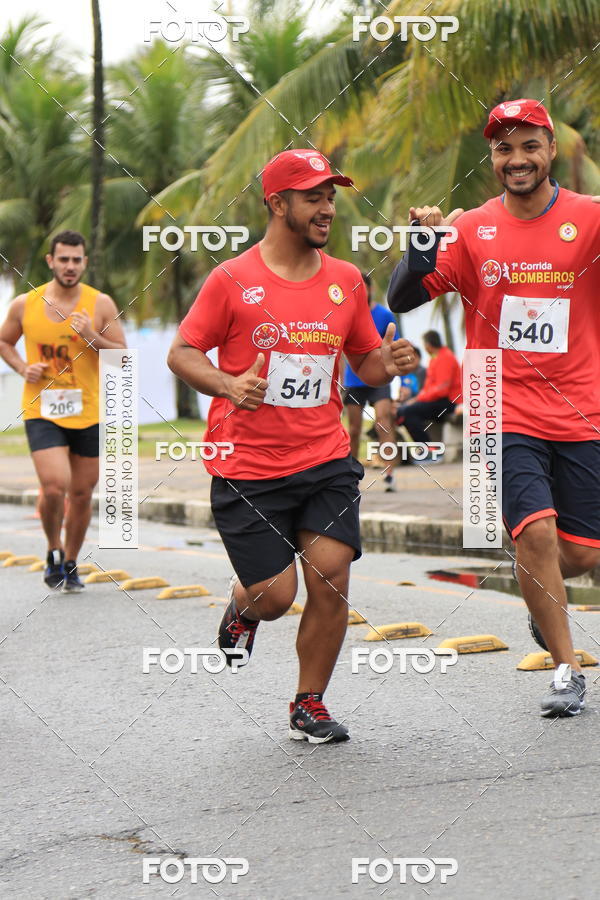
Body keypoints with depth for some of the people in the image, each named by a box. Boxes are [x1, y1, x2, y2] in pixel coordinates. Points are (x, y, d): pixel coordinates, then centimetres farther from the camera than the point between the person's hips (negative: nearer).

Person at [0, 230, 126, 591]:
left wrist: (92, 338, -20)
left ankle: (71, 563, 30)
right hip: (42, 412, -1)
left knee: (82, 494, 10)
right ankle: (53, 551, 10)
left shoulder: (101, 304, -3)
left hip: (89, 414, 1)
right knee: (55, 487, -18)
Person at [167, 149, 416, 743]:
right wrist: (228, 385, -19)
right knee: (275, 594, -2)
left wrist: (388, 365, -6)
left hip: (326, 460, 3)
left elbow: (366, 361, 17)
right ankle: (243, 607, 37)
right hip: (247, 467, -3)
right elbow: (181, 353, -1)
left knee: (331, 580, -8)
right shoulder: (232, 280, -5)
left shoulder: (345, 280, 8)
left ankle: (309, 705, 12)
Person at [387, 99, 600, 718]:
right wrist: (422, 246, -18)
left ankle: (542, 595, 43)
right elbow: (402, 300, 0)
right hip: (506, 415, -1)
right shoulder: (472, 230, 1)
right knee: (536, 530, -18)